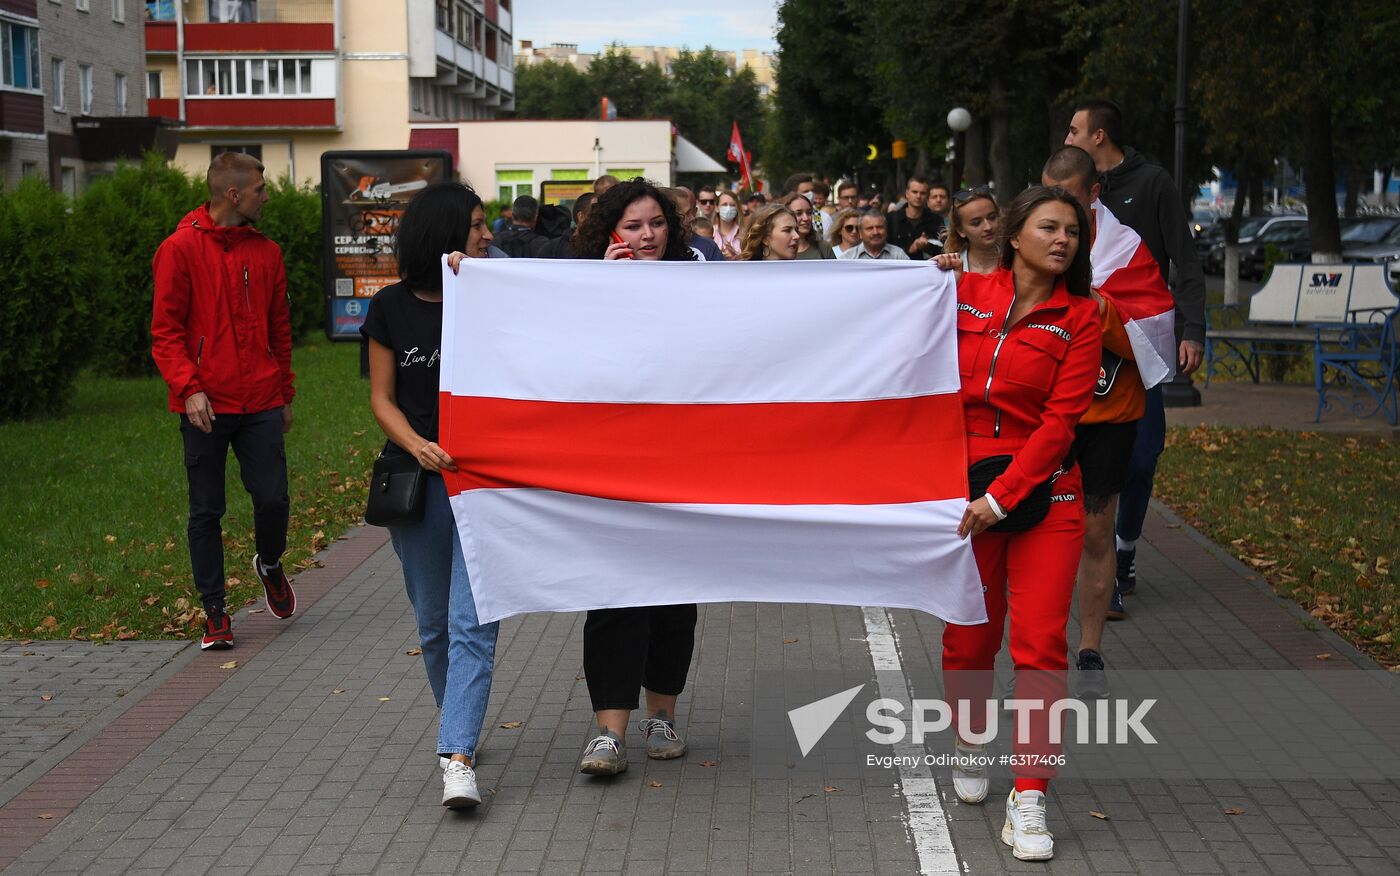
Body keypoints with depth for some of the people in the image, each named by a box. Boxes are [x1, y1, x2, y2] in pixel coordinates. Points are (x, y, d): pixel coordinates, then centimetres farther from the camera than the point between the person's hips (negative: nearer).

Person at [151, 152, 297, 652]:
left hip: (261, 404, 3)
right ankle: (214, 612, 14)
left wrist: (285, 394, 17)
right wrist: (189, 389, -17)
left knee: (273, 499, -2)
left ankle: (269, 564, 30)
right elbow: (165, 331, -5)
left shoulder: (266, 253, 11)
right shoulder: (180, 249, -3)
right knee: (206, 512, 3)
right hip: (206, 405, -3)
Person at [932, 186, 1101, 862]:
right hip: (963, 488, 1)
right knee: (969, 638, 10)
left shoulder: (1080, 317, 0)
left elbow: (1059, 420, -7)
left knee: (1040, 645, -7)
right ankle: (968, 748, 37)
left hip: (1042, 494, -1)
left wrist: (1002, 495, -14)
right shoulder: (964, 293, 3)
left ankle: (1028, 805, -2)